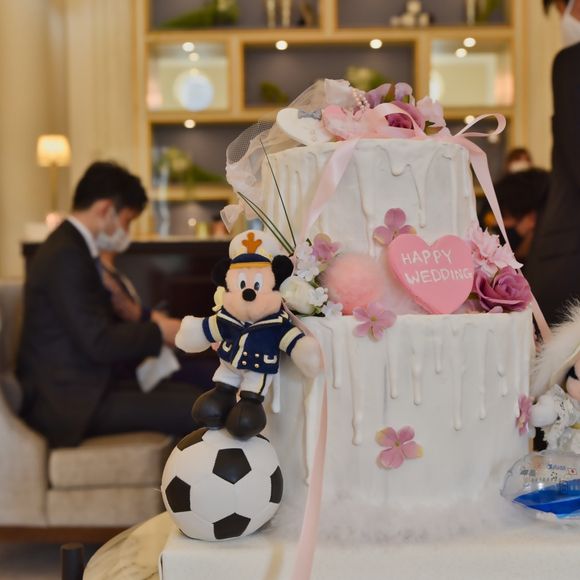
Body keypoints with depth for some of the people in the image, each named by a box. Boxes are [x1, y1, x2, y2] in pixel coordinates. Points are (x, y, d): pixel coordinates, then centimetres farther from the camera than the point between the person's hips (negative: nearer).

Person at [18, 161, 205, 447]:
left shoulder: (73, 247, 13)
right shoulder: (66, 256, -19)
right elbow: (99, 344, -22)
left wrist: (148, 321, 6)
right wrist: (159, 331, -9)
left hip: (86, 384, 10)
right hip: (70, 401, -10)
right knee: (198, 410, -20)